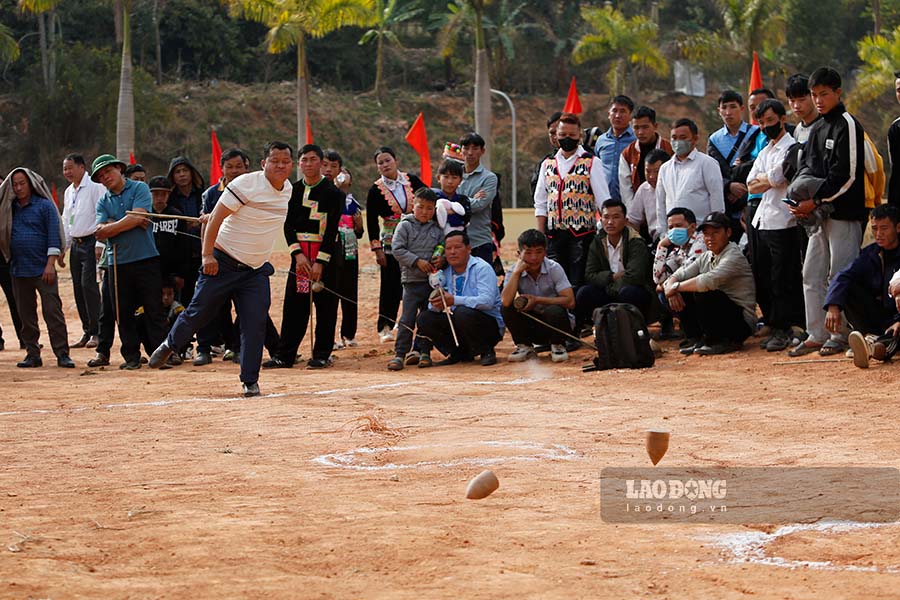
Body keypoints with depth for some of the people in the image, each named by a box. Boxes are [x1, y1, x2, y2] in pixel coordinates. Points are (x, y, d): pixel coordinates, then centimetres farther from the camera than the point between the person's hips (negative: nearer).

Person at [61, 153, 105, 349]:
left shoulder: (95, 187, -8)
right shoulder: (68, 192, 18)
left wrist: (99, 244, -18)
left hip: (91, 242, -8)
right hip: (75, 243, 8)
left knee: (88, 285, -14)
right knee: (78, 288, 6)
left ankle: (96, 332, -10)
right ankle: (87, 332, 11)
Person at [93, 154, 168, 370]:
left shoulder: (139, 189, 2)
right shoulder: (103, 202, 13)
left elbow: (137, 217, -12)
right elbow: (100, 232, 0)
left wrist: (112, 226, -2)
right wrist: (129, 222, -7)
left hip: (145, 259, -4)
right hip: (117, 262, 4)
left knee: (154, 310, -4)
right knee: (124, 313, 4)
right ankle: (131, 356, 10)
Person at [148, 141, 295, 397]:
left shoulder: (288, 189, 6)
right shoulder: (245, 184, -17)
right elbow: (215, 218, -16)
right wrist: (208, 255, -21)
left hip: (256, 270, 5)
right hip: (223, 263, -5)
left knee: (255, 323, -7)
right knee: (200, 312, 4)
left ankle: (250, 381, -1)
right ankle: (170, 345, 31)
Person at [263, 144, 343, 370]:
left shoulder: (332, 192, -5)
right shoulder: (293, 190, 8)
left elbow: (332, 229, -10)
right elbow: (288, 224, 4)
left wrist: (321, 262, -16)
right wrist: (298, 254, -10)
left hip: (326, 252, -4)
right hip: (300, 252, 4)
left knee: (325, 304, -1)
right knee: (293, 303, 2)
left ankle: (322, 355, 6)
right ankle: (284, 355, 5)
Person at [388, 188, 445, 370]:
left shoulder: (437, 229, 9)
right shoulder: (405, 226, -2)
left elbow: (444, 248, 15)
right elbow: (397, 249, -8)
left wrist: (442, 259, -8)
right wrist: (417, 261, -16)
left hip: (432, 280, 4)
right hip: (412, 280, -4)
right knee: (407, 319, -9)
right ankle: (400, 354, -8)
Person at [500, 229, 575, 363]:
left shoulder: (554, 268, -15)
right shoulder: (514, 272, -8)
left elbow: (570, 301, -23)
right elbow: (505, 301, -26)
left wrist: (537, 300, -22)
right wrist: (516, 272, -23)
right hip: (531, 326, 3)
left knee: (554, 310, -35)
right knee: (507, 309, -21)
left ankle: (557, 346, -4)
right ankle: (525, 347, 1)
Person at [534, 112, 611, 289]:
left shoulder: (591, 163, 0)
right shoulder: (548, 164, 13)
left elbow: (603, 201, -3)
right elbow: (540, 204, 13)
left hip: (582, 234, -4)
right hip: (554, 235, 4)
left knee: (578, 285, -6)